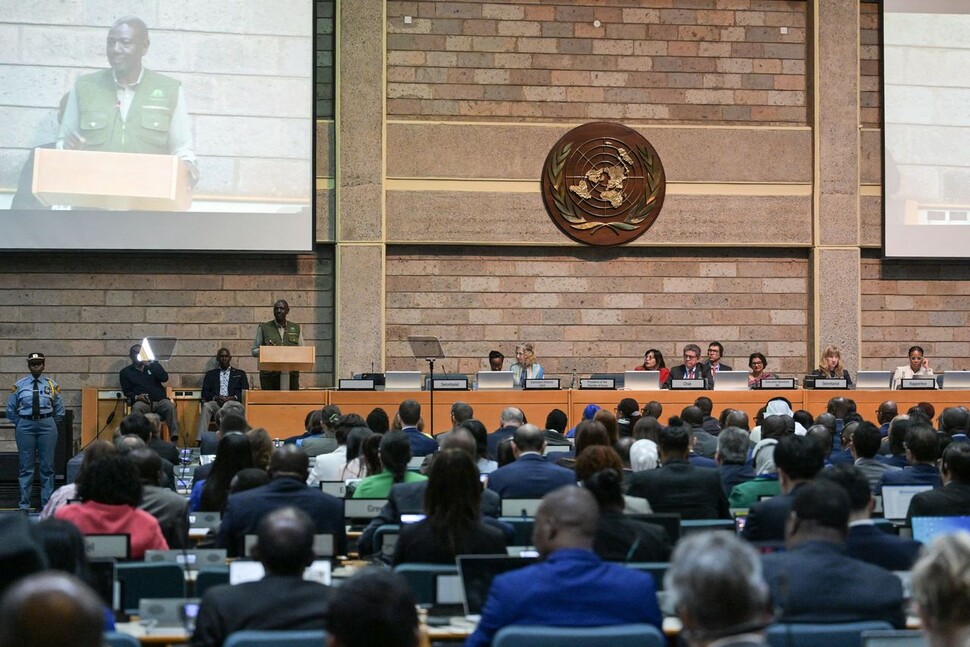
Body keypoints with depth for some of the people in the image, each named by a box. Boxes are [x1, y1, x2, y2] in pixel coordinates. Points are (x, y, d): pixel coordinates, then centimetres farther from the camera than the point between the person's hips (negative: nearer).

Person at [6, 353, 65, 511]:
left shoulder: (51, 385, 3)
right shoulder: (19, 385, 2)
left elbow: (59, 410, 12)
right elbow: (10, 409, 11)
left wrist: (50, 423, 9)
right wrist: (19, 424, 7)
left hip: (47, 426, 0)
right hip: (25, 426, 0)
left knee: (47, 466, 4)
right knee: (26, 467, 2)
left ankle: (47, 503, 11)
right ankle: (24, 504, 8)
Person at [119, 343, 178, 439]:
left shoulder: (153, 365, 23)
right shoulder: (125, 372, 19)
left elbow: (165, 378, 6)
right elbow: (126, 391, 10)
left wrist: (149, 365, 1)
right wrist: (136, 397, -12)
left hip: (159, 401, 1)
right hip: (142, 402, -1)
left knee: (169, 406, -32)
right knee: (137, 407, -37)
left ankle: (174, 437, -39)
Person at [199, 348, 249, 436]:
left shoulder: (240, 374, 23)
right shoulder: (210, 374, 25)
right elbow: (204, 393, 13)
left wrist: (233, 398, -9)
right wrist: (216, 398, -7)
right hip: (215, 403, 1)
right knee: (206, 406, -34)